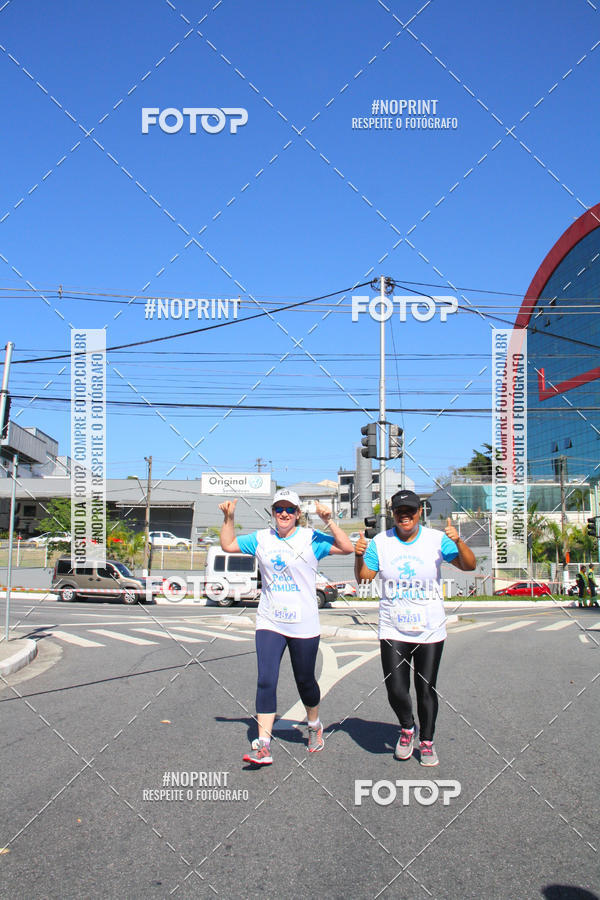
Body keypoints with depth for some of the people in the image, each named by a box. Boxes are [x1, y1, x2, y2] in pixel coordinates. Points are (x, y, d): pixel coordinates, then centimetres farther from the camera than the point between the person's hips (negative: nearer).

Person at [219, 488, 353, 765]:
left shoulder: (311, 539, -3)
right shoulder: (261, 539, 7)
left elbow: (347, 548, -12)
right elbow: (228, 545, 16)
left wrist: (329, 521, -21)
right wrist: (229, 518, 4)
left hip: (304, 625, -2)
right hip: (269, 623, 2)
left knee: (305, 680, 10)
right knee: (266, 681, -9)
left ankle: (314, 725, 38)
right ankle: (263, 745, -9)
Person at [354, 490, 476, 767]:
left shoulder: (436, 540, -3)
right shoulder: (380, 543, 0)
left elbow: (469, 566, -10)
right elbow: (363, 578, 1)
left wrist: (458, 542, -27)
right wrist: (359, 556, -18)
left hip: (430, 630, 0)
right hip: (393, 630, 1)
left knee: (426, 690, 5)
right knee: (396, 691, -5)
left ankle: (427, 742, 26)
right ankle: (407, 727, 27)